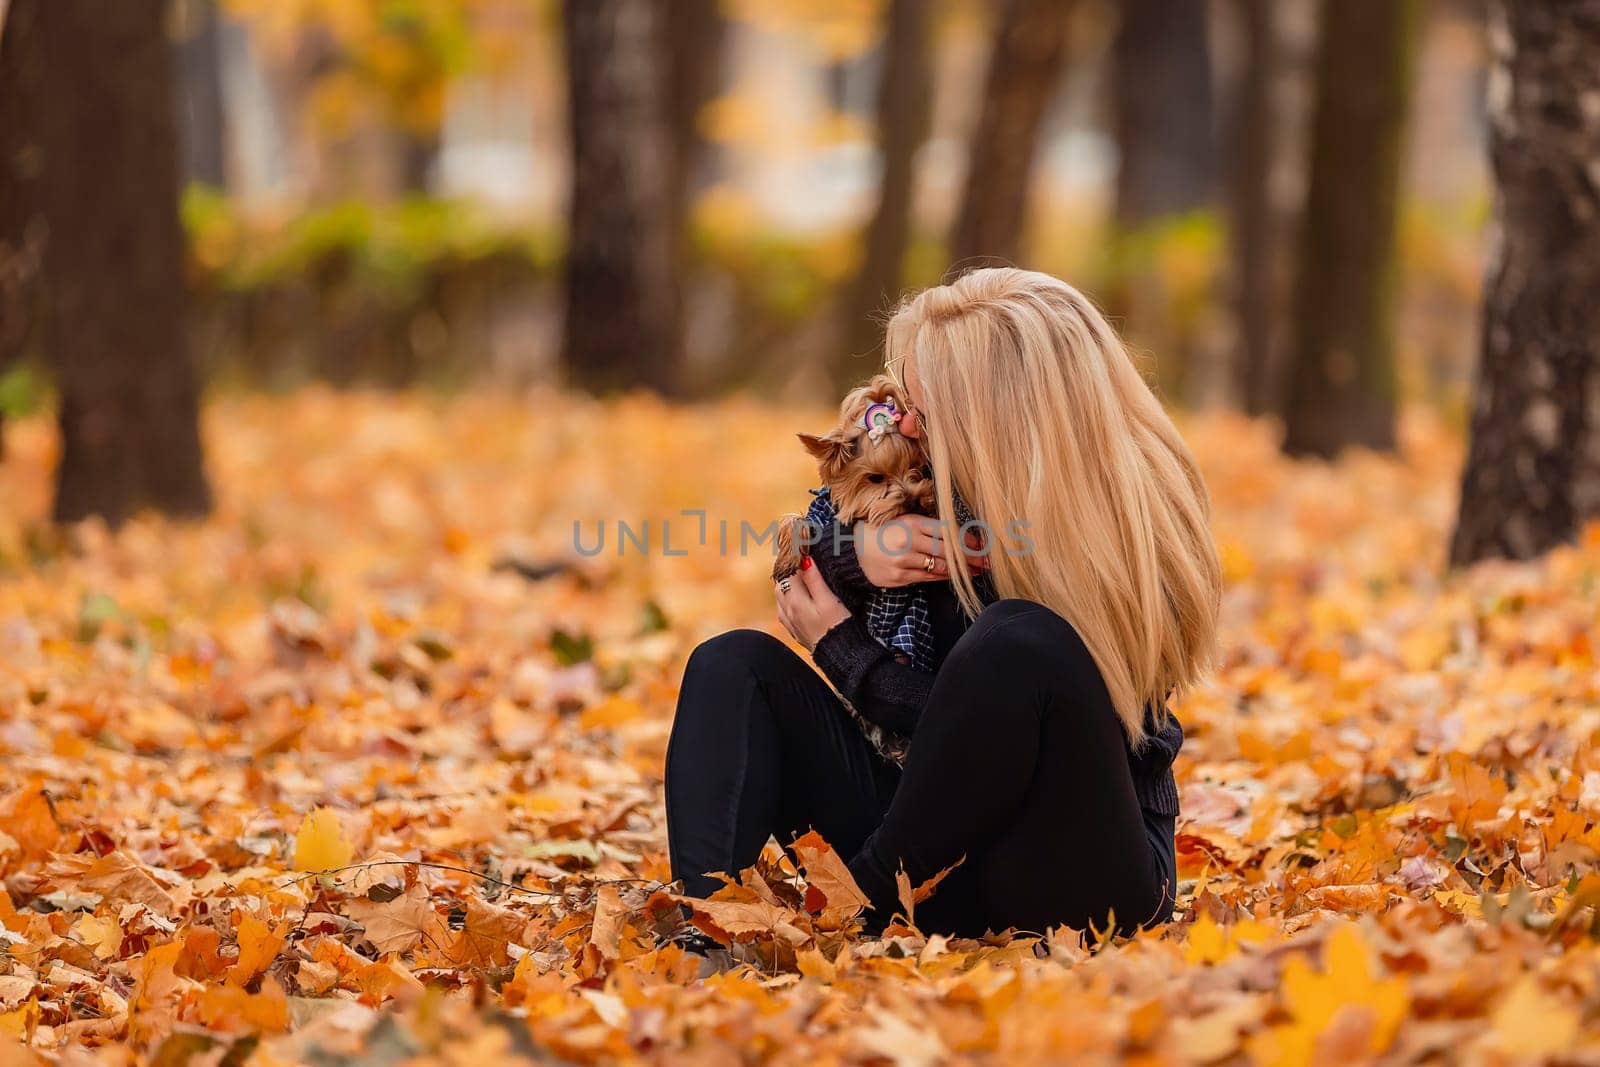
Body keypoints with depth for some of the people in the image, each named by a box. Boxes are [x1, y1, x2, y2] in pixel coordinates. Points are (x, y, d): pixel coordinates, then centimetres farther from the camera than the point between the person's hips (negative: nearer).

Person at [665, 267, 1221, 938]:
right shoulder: (964, 487, 0)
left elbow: (989, 734, -16)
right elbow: (802, 571, 11)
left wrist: (838, 647, -7)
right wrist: (855, 554, -13)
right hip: (952, 845, 7)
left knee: (1019, 644, -33)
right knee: (740, 664, -6)